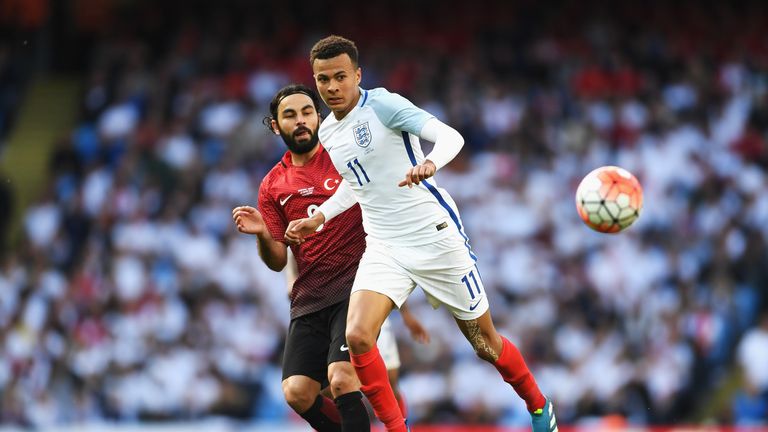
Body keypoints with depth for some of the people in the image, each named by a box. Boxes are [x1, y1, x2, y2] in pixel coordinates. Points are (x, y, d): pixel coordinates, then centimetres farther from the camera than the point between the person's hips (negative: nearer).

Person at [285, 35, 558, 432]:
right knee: (357, 336, -20)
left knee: (484, 343, 6)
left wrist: (429, 163, -47)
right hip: (383, 247, 5)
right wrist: (317, 218, 17)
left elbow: (450, 136, -26)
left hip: (435, 235, -5)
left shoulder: (382, 103, -13)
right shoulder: (327, 134, 7)